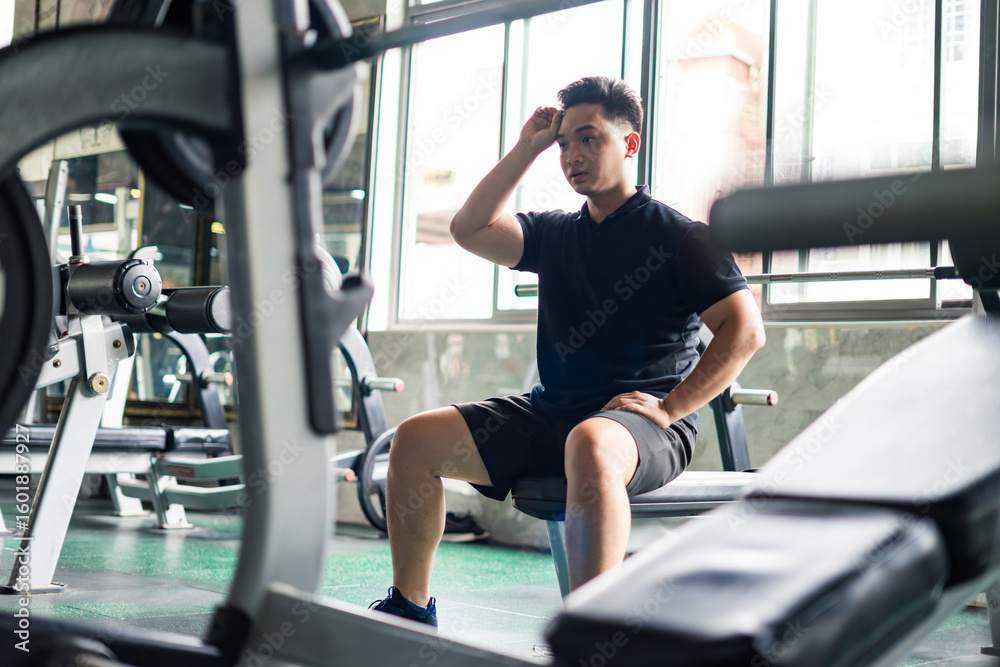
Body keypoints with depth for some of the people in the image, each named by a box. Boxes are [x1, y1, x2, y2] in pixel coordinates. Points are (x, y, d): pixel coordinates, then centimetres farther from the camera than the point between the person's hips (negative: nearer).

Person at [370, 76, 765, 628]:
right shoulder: (555, 234, 18)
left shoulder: (678, 235, 1)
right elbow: (469, 229, 7)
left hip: (641, 422, -6)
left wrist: (670, 407, -15)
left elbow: (745, 330, -7)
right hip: (548, 415, 6)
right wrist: (527, 147, 9)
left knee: (590, 444, -42)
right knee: (416, 439, -7)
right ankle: (409, 610, 1)